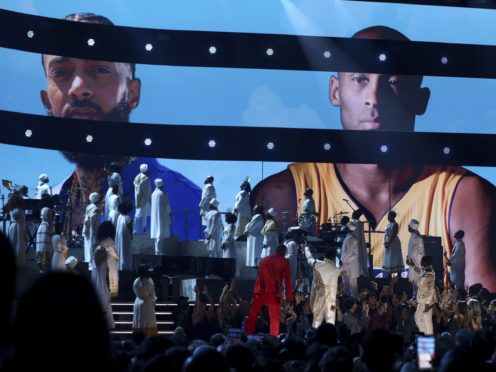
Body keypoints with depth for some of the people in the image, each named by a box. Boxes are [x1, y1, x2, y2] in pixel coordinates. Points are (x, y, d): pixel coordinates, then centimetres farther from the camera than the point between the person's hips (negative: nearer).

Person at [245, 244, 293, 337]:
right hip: (274, 293, -3)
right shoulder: (284, 262, 2)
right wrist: (289, 296, 1)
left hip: (261, 291, 4)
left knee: (253, 313, 13)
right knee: (275, 317, 2)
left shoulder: (264, 260, 16)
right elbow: (287, 280, 0)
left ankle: (247, 334, 16)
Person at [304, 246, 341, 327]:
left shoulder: (317, 264, -1)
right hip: (328, 297, -4)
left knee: (317, 321, 13)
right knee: (330, 322, -1)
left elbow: (309, 258, 21)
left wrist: (306, 248, 41)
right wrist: (333, 302, -13)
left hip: (317, 296, 4)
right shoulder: (335, 270, -12)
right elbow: (334, 286, -15)